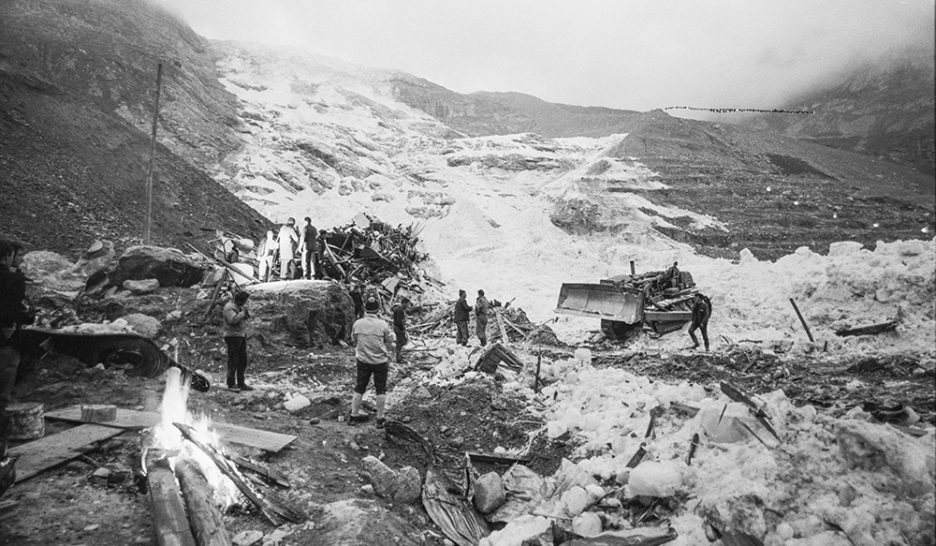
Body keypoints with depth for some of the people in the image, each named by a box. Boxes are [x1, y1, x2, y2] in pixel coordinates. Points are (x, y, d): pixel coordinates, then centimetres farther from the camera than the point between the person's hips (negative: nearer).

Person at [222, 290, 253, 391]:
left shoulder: (240, 306, 12)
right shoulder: (229, 307, -13)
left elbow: (248, 316, 12)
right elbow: (233, 320, -25)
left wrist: (247, 312, -7)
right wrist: (243, 313, -17)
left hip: (242, 336, 9)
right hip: (233, 336, -9)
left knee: (243, 361, 10)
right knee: (233, 361, -5)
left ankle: (241, 384, 16)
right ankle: (231, 384, 1)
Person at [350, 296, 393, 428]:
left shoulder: (357, 324, -8)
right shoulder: (383, 325, -14)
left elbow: (354, 341, 6)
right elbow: (388, 344, -3)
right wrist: (388, 359, 14)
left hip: (362, 361, 2)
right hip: (380, 361, -2)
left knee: (359, 388, 16)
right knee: (381, 390, 9)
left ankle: (354, 415, 26)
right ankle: (380, 419, 15)